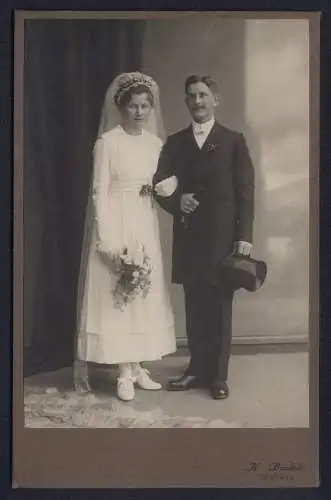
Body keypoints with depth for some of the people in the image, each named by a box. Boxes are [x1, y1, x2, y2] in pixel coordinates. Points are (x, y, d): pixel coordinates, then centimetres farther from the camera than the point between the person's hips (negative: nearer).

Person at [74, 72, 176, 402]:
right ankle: (125, 374, 6)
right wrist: (109, 239, -16)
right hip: (115, 224, -6)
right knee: (117, 294, -2)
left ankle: (138, 368, 19)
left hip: (145, 225, 6)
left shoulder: (155, 143, 9)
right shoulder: (108, 142, -8)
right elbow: (99, 193, -11)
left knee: (145, 295, 8)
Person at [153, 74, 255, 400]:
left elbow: (245, 191, 0)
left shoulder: (233, 141, 5)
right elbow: (160, 184, 9)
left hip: (222, 236, -3)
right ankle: (198, 368, 19)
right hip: (188, 236, 3)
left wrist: (244, 236, -8)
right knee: (194, 306, 8)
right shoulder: (174, 143, 14)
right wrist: (176, 201, -13)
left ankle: (218, 375, 11)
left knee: (220, 307, 2)